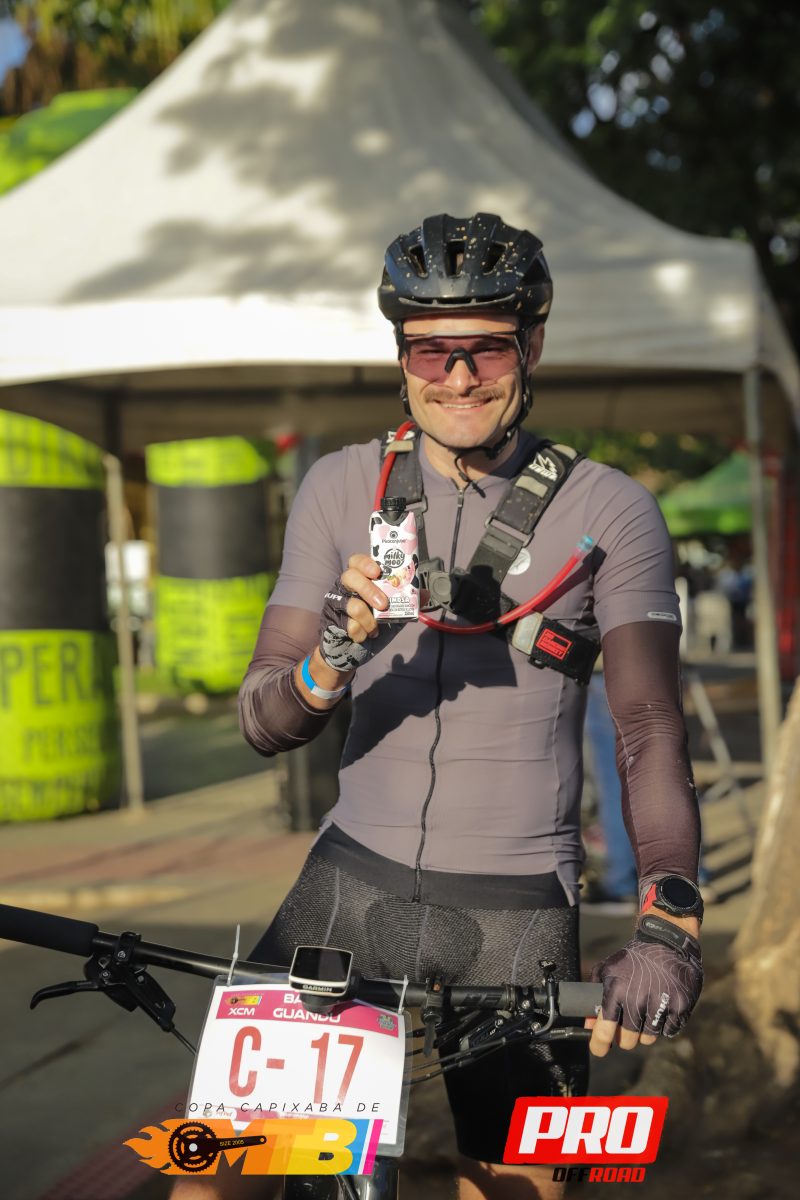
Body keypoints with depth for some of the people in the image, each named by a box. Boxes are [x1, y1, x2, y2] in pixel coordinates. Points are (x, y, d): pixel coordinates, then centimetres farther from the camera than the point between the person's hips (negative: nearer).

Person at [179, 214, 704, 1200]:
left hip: (519, 915, -1)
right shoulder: (342, 489, 2)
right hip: (353, 885, 1)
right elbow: (262, 723, 0)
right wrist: (334, 659, -24)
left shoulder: (609, 511, -3)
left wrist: (667, 925, -26)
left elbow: (650, 729, -10)